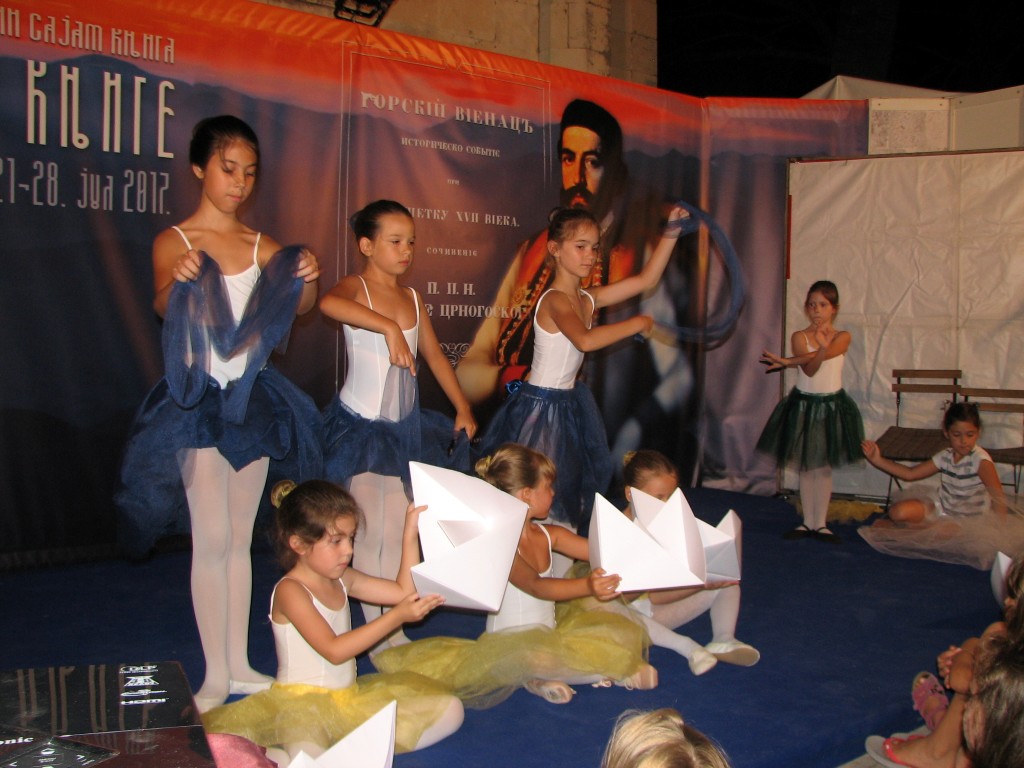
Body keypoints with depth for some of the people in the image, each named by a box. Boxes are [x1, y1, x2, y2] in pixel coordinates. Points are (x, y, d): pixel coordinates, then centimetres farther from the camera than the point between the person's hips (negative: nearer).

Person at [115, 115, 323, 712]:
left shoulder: (264, 247, 7)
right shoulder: (175, 242, -5)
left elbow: (300, 306, -5)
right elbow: (163, 304, -22)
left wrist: (309, 281, -27)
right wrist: (177, 282, -45)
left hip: (253, 399, 4)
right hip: (200, 402, -4)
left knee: (240, 538, 11)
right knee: (212, 539, -4)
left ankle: (240, 663, 20)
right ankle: (216, 674, 8)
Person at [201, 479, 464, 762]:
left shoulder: (342, 579, 8)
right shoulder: (290, 591, -14)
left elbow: (403, 591, 11)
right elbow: (334, 650, -22)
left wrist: (410, 537, 3)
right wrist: (396, 617, -26)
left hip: (351, 695, 8)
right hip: (303, 700, -8)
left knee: (449, 710, -3)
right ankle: (269, 755, -7)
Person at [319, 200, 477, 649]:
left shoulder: (412, 298, 7)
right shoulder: (356, 289, -11)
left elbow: (435, 356, 16)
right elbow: (328, 302, -37)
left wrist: (463, 409, 15)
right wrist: (389, 328, -44)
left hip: (403, 426, 6)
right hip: (361, 424, -6)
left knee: (397, 533, 8)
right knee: (371, 531, -2)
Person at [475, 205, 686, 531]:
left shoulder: (588, 298, 6)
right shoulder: (554, 300, -19)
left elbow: (645, 279, 7)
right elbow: (585, 340, -37)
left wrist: (671, 233, -2)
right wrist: (636, 324, -26)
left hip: (569, 401, 9)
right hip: (541, 404, -9)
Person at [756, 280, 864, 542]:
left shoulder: (842, 337, -4)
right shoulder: (799, 337, -5)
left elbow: (827, 354, -25)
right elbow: (810, 368, -20)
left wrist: (786, 361, -31)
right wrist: (821, 348, -42)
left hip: (831, 406, 0)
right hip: (803, 404, 0)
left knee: (824, 467, 6)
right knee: (806, 467, 7)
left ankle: (821, 523, 15)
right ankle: (808, 522, 17)